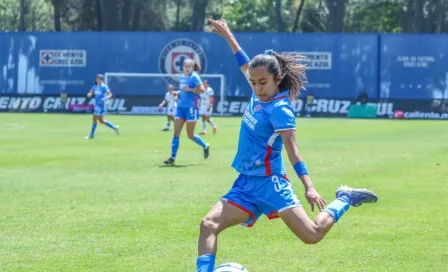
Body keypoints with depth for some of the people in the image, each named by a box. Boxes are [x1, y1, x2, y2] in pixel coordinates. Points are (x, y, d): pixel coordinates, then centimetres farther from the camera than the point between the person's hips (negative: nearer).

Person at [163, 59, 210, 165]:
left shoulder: (194, 77, -9)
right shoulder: (182, 77, 12)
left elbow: (202, 89, -18)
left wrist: (189, 89, -23)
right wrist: (179, 93, 9)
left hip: (191, 108, -6)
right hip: (180, 107, 6)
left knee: (190, 135, 2)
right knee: (176, 133, -2)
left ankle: (205, 146, 28)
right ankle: (173, 157, -1)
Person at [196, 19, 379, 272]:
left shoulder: (279, 109, -14)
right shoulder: (260, 94, 6)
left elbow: (292, 149, -23)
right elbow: (247, 65, 26)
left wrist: (309, 186, -33)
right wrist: (228, 36, 34)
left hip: (269, 182, -7)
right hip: (246, 183, 7)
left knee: (312, 235, -13)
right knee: (209, 224, -13)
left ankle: (345, 199, 11)